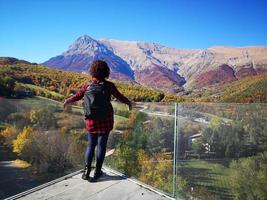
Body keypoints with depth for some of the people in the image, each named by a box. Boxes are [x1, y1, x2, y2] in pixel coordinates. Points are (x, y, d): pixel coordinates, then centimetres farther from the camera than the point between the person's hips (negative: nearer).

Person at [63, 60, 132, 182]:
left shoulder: (88, 85, -5)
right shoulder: (109, 85, -9)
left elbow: (77, 96, 6)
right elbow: (120, 97, 1)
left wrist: (67, 101, 26)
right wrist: (128, 102, 21)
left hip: (92, 120, 2)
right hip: (106, 119, -1)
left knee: (91, 145, 15)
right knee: (101, 145, 8)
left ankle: (87, 171, 10)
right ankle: (97, 172, 16)